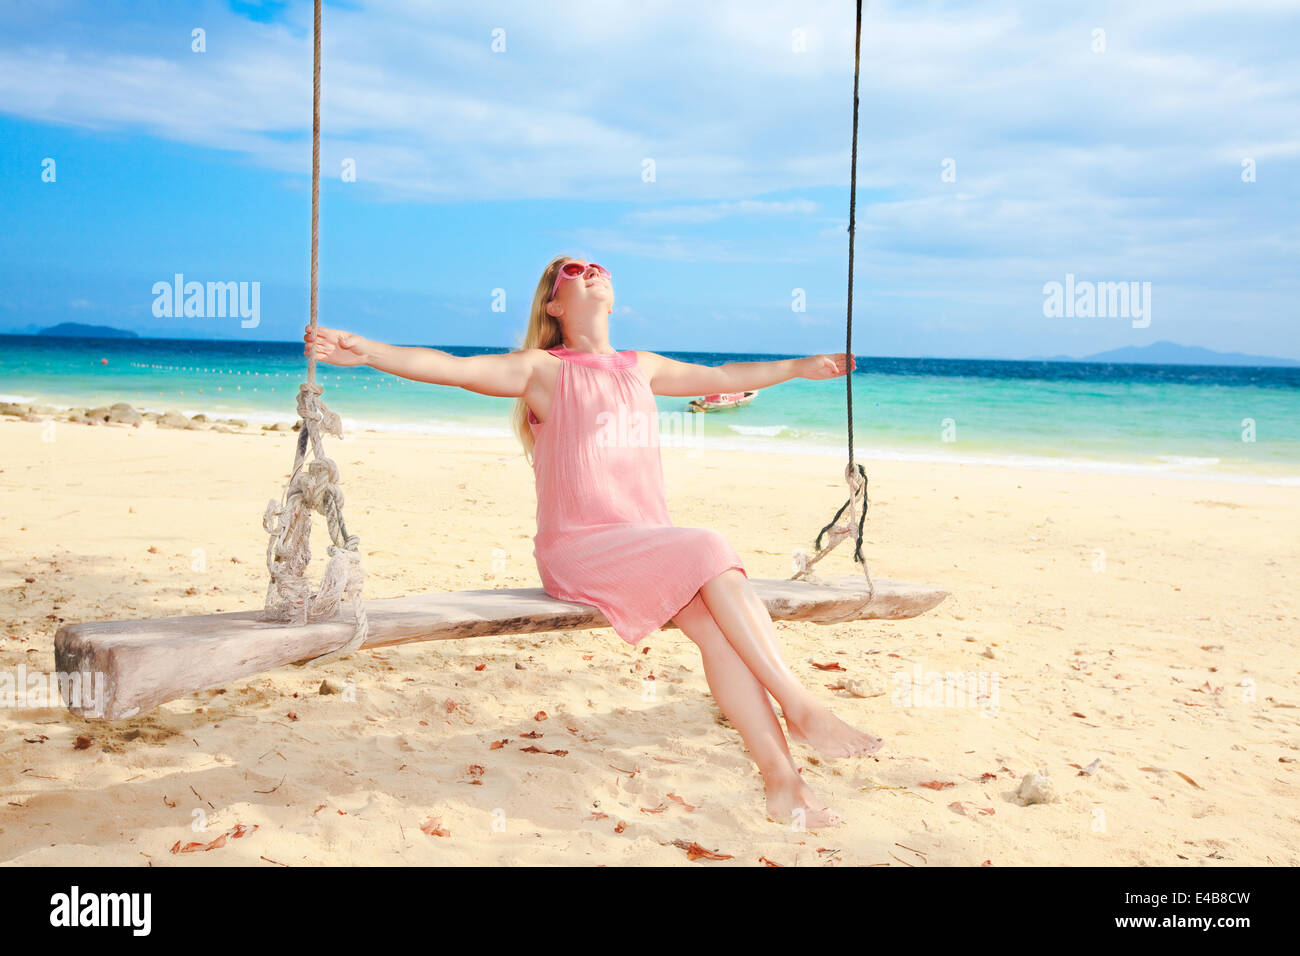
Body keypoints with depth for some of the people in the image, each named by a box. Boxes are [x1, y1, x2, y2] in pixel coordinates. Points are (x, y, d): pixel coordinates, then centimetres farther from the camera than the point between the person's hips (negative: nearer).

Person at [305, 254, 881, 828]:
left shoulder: (639, 367, 21)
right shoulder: (543, 369, 4)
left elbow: (722, 377, 35)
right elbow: (454, 368, -9)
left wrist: (801, 367, 43)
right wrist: (369, 352, -22)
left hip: (651, 541, 5)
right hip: (579, 548, -5)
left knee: (715, 618, -24)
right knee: (710, 553, -27)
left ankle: (782, 779, -27)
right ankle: (800, 706, -19)